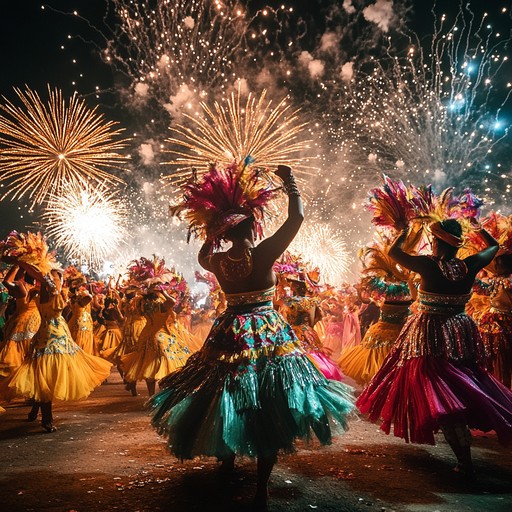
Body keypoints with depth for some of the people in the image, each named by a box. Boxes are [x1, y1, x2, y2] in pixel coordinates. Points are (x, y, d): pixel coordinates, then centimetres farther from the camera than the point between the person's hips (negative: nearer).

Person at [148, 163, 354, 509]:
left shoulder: (216, 261, -4)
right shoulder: (264, 255, -16)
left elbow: (203, 254, 23)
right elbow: (297, 216, -10)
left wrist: (215, 229, 21)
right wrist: (288, 179, 2)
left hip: (230, 334, 4)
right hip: (269, 335, -4)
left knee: (228, 392, 21)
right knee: (267, 407, 2)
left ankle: (227, 457, 41)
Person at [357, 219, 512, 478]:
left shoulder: (429, 265, -17)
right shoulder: (469, 266, -6)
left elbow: (393, 251, -2)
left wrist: (406, 229, 12)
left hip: (430, 335, -5)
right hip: (462, 335, 5)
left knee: (443, 395, -2)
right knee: (463, 387, 21)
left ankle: (465, 461, -3)